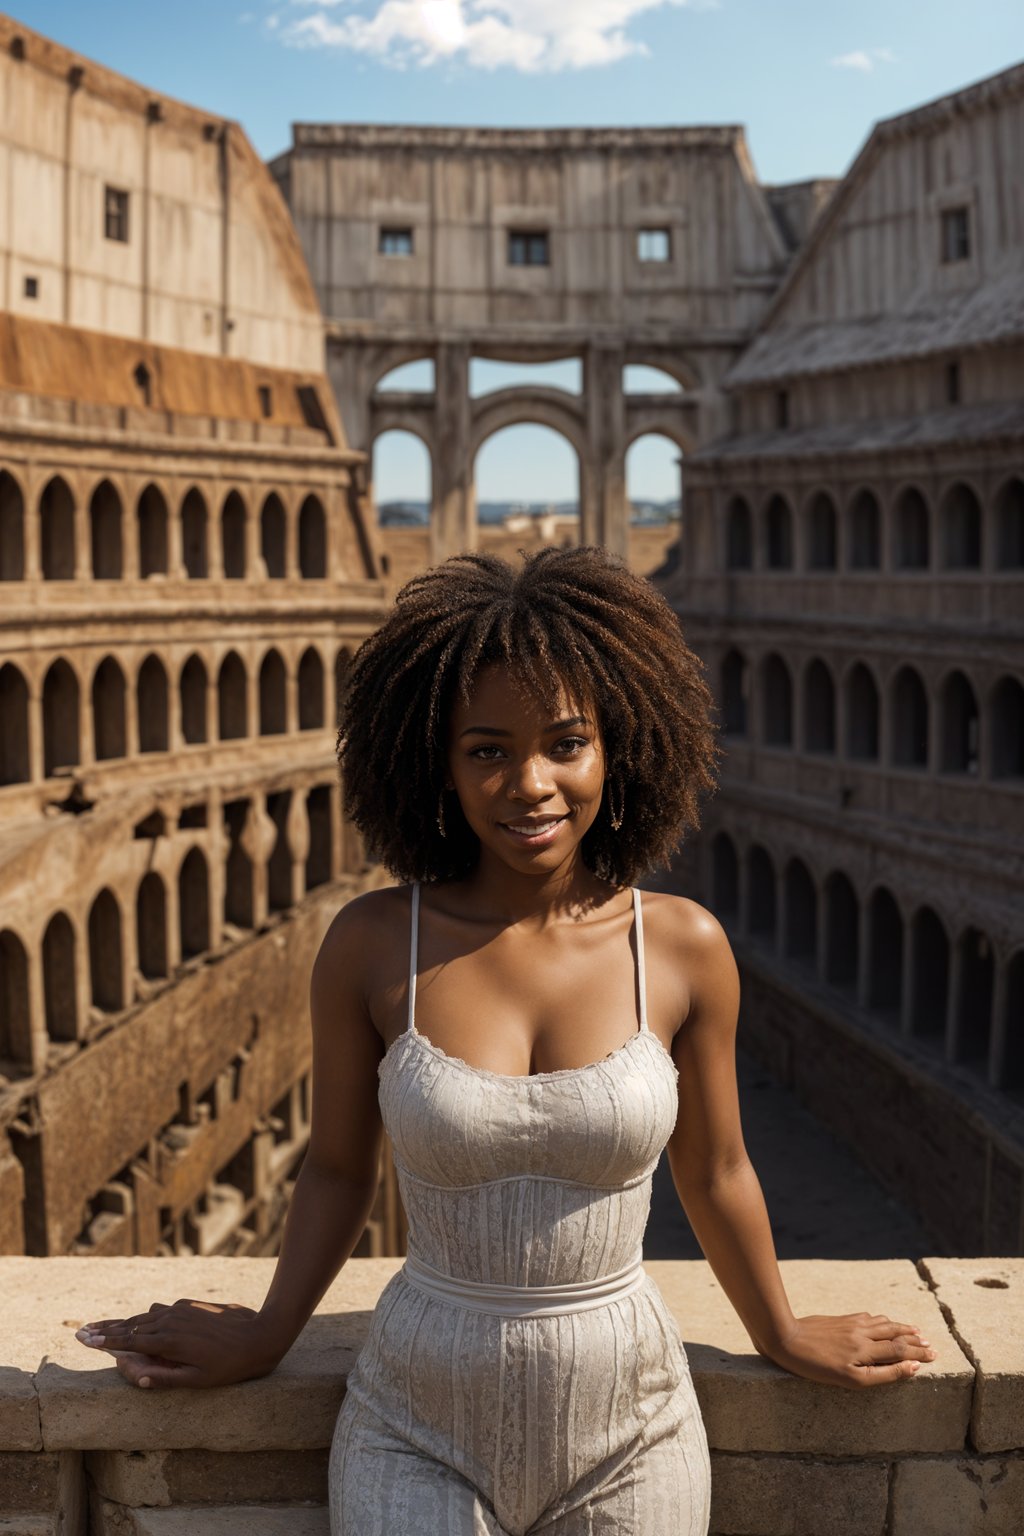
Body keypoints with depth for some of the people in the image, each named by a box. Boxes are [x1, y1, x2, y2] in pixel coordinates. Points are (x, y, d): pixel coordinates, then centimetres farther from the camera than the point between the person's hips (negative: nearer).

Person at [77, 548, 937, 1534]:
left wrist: (781, 1336, 17)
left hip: (625, 1438, 1)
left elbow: (714, 1174, 5)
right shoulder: (371, 946, -12)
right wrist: (264, 1340, 12)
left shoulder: (683, 949, -11)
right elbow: (338, 1168, 3)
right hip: (419, 1439, 0)